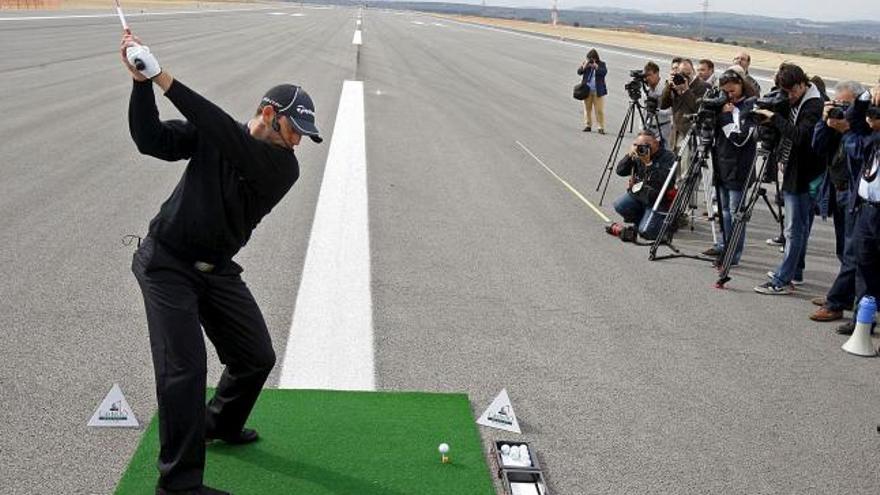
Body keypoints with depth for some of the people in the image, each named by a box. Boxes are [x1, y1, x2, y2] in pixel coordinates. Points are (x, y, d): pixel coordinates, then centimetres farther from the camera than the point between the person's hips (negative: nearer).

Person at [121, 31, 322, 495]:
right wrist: (142, 82, -30)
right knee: (184, 368, -13)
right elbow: (151, 140, -16)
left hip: (217, 270, 4)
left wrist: (165, 80, -33)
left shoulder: (284, 166, -11)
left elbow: (232, 141, -27)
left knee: (257, 357, 10)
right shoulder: (210, 136, -7)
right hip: (167, 262, -4)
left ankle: (220, 424, 40)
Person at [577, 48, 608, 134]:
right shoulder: (585, 63, 7)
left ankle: (601, 127, -2)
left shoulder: (601, 64, 2)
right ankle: (588, 125, 18)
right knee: (587, 109, 8)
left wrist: (596, 67, -24)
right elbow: (579, 72, -2)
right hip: (587, 90, 3)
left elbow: (604, 72, -15)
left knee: (599, 110, -5)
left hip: (598, 91, -2)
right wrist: (584, 66, -17)